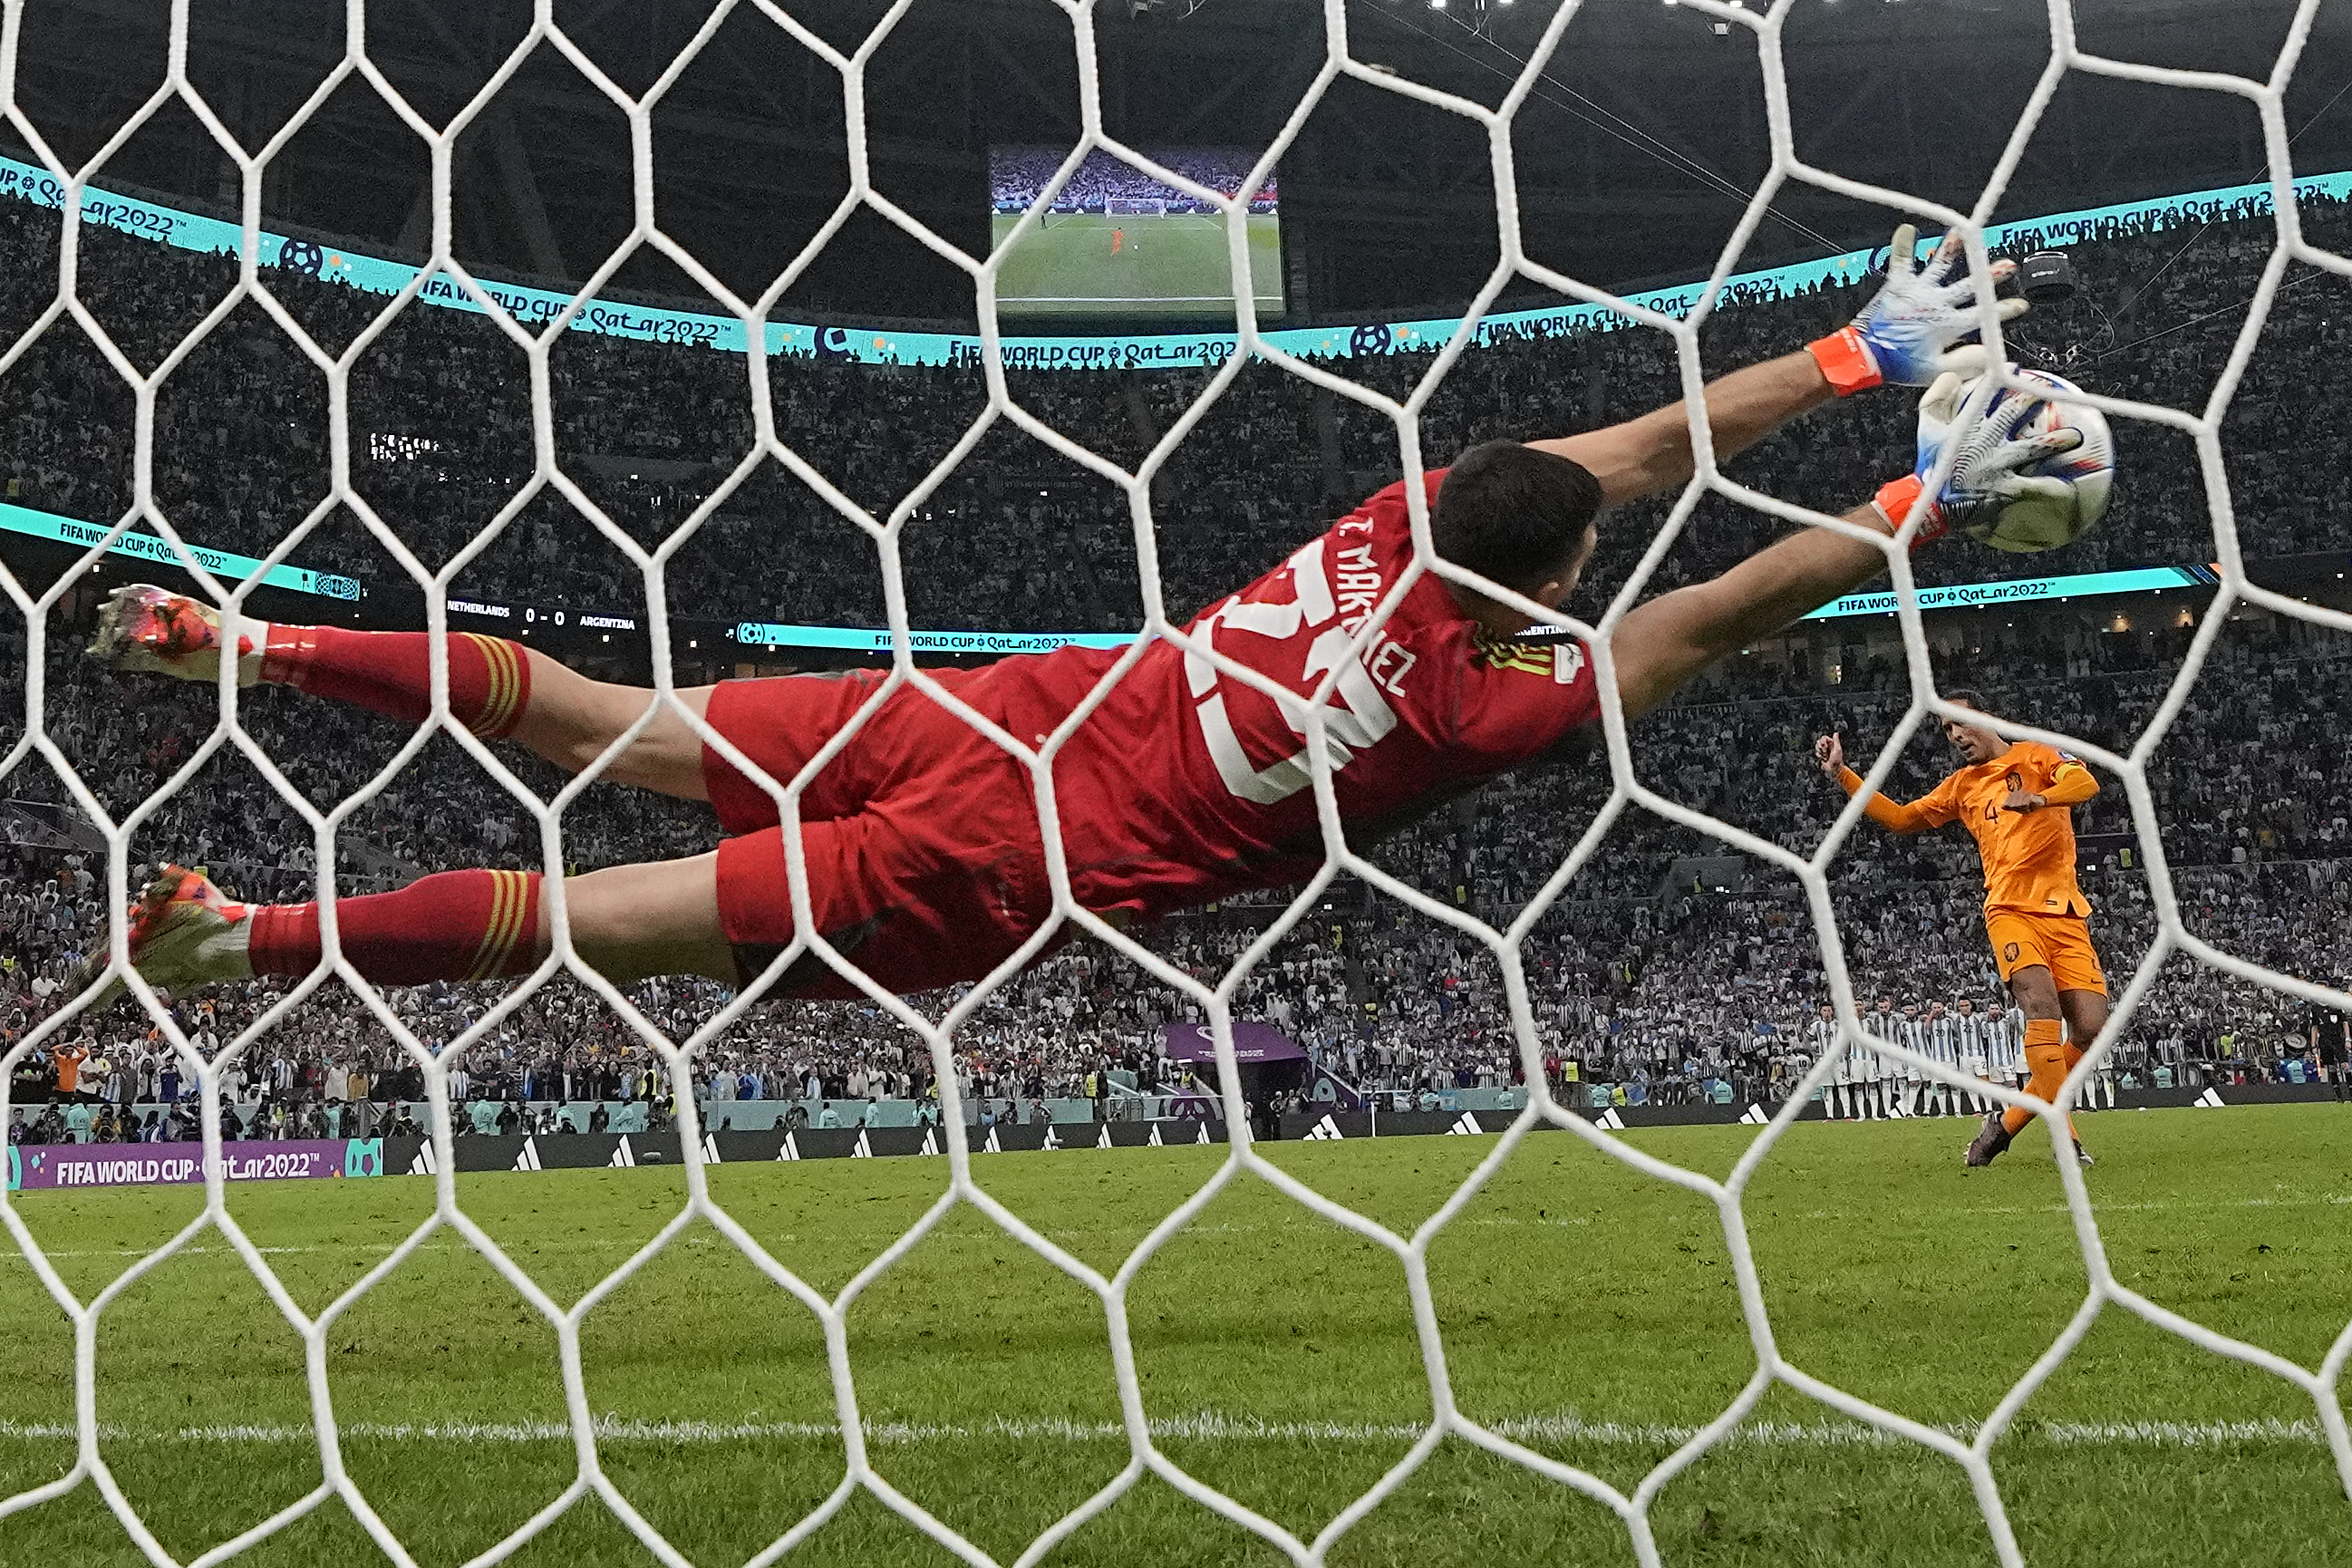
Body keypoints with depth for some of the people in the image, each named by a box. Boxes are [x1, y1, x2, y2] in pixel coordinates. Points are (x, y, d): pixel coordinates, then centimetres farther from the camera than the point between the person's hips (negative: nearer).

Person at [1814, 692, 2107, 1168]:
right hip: (2011, 911, 0)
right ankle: (2065, 1137, -27)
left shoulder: (2036, 755, 10)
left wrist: (2038, 798, -30)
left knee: (2091, 1029, -11)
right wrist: (1841, 774, 17)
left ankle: (2008, 1121, 5)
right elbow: (1900, 818, 25)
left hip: (2066, 915, 0)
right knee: (2042, 1006, -26)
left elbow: (2084, 781, -9)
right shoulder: (1961, 786, 19)